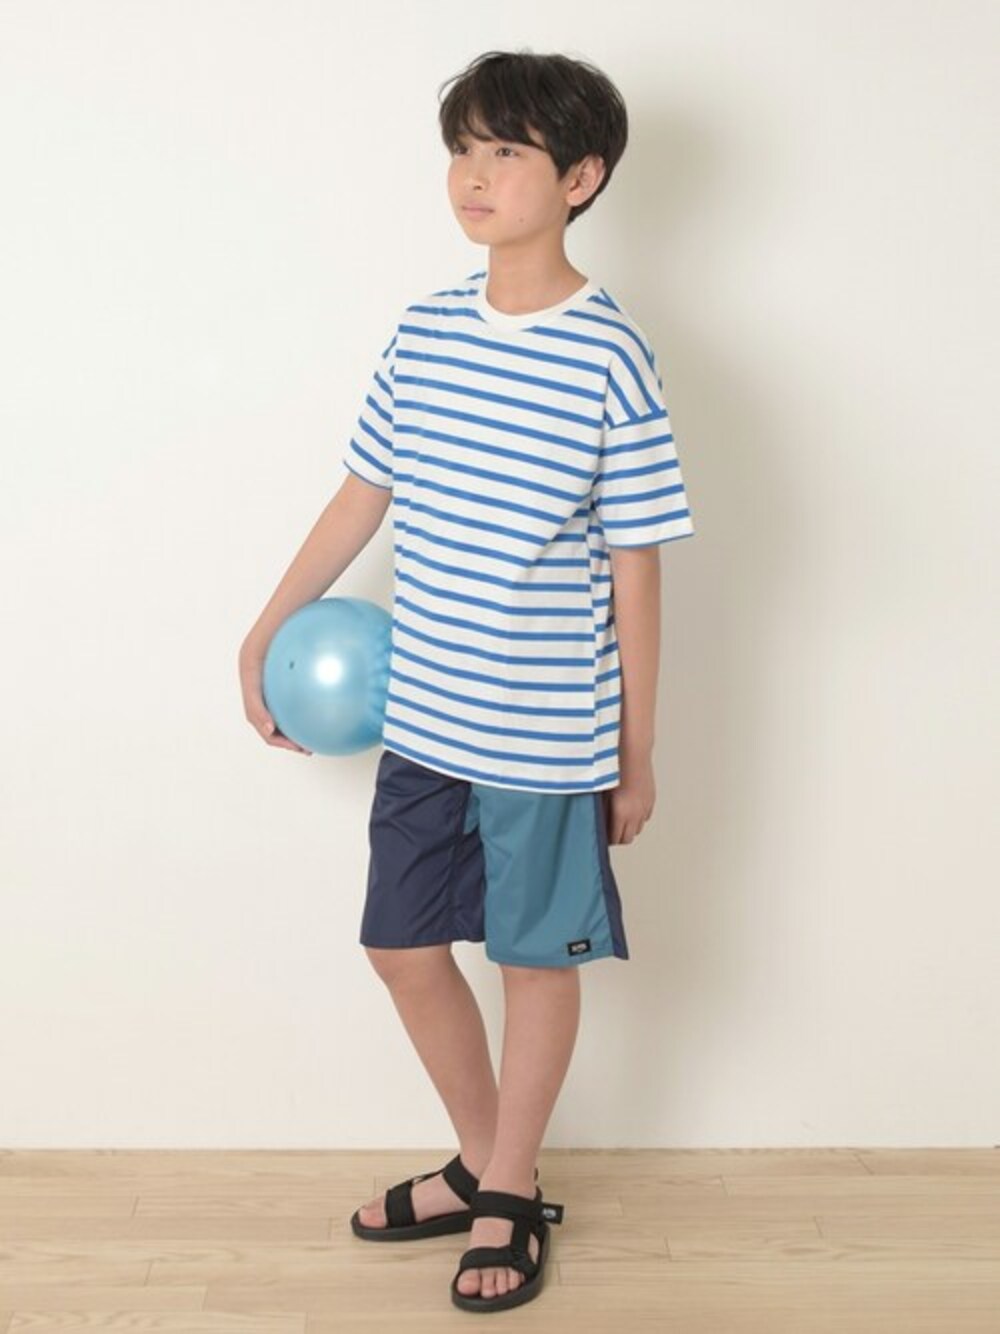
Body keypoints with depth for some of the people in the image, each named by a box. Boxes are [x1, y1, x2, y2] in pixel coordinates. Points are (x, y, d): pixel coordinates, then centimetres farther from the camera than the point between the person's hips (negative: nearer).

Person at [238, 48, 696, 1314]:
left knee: (536, 958, 10)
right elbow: (365, 492, 12)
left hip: (547, 732, -5)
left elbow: (634, 571, -9)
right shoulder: (426, 329, 2)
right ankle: (483, 1165, 35)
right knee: (404, 946, 13)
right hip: (423, 716, 6)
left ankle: (510, 1192, 31)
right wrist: (267, 631, 15)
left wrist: (638, 757, -5)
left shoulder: (610, 359, -13)